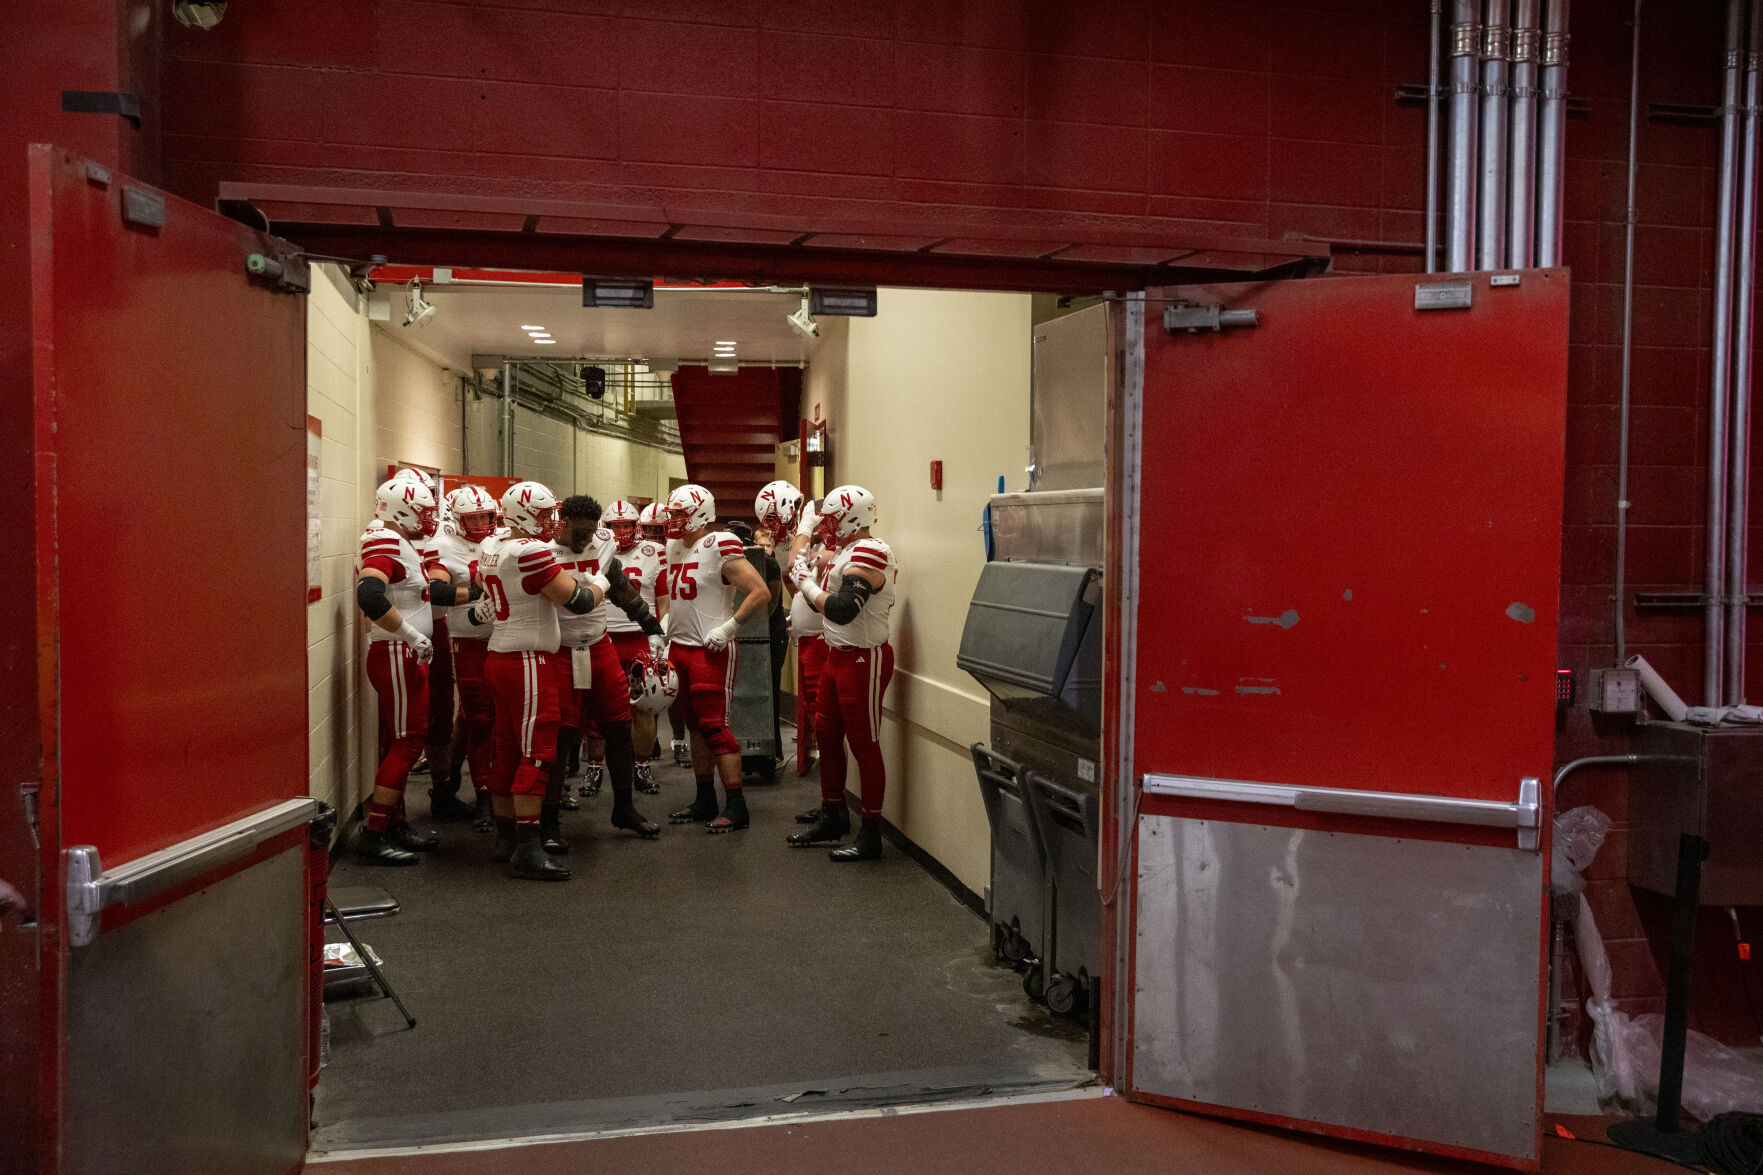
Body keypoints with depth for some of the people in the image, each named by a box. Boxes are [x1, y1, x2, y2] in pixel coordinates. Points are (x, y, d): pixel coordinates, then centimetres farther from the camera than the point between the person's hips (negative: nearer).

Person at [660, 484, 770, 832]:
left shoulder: (720, 549, -14)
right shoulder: (675, 547, 12)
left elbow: (760, 592, -18)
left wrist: (729, 627, -19)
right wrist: (665, 622, 15)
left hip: (711, 650, -8)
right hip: (679, 646, 9)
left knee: (714, 726, -9)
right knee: (696, 725, 13)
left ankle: (735, 806, -3)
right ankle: (705, 801, 22)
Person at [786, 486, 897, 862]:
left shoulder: (870, 555, -19)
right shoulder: (850, 551, 12)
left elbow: (841, 610, -29)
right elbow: (827, 606, 14)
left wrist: (807, 583, -17)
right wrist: (805, 575, 3)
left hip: (864, 660, -10)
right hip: (838, 655, 10)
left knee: (865, 745, -2)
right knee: (826, 733, 17)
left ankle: (870, 835, 8)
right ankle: (833, 816, 32)